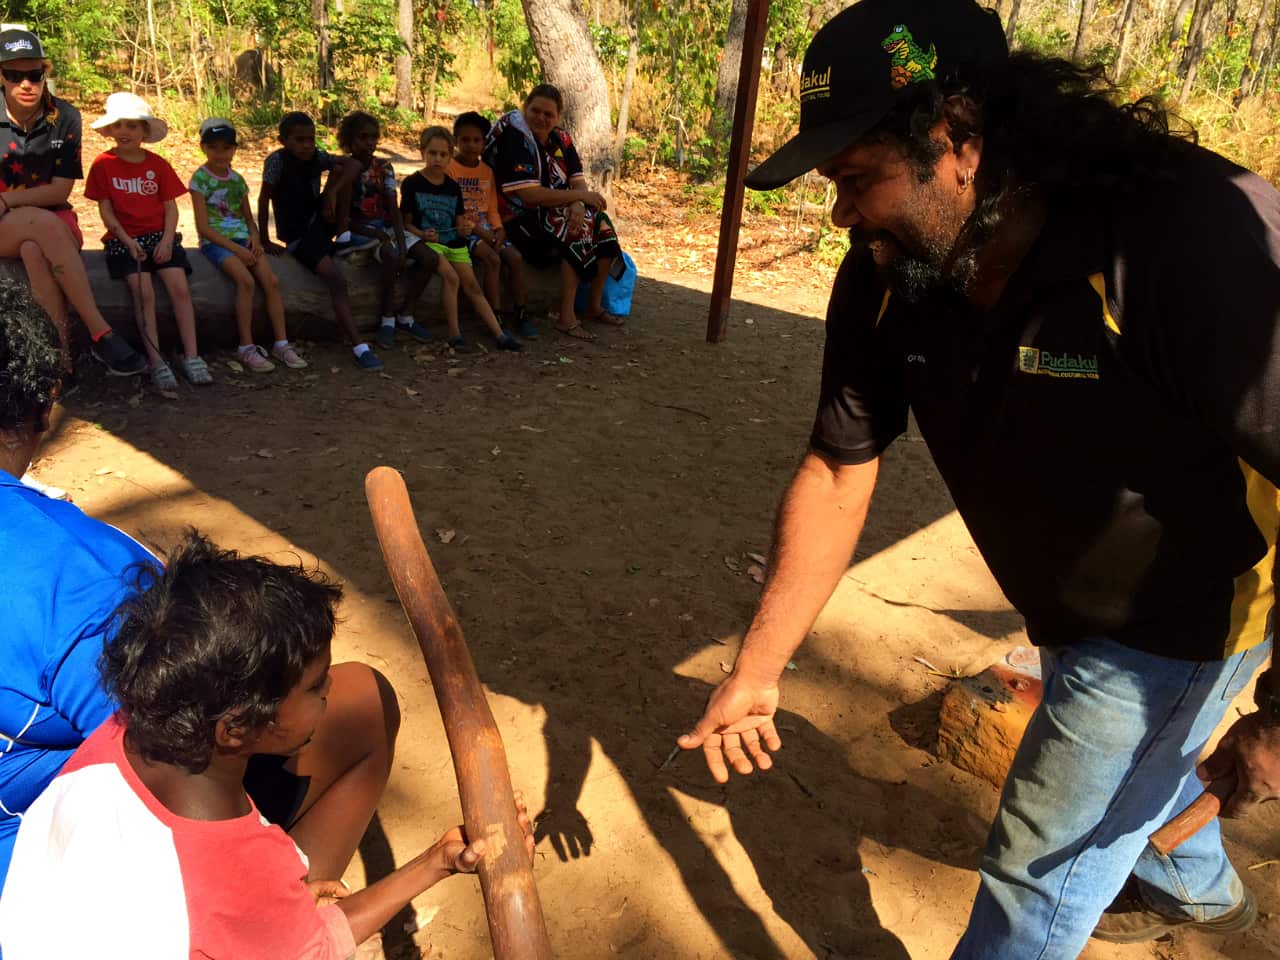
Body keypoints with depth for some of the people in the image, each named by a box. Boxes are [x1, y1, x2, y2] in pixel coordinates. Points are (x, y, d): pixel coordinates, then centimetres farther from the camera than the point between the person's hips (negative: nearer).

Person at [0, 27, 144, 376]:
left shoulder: (64, 117, -3)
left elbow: (61, 190, -5)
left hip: (53, 220, 1)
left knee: (34, 251, -34)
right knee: (46, 225, -34)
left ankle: (60, 353, -34)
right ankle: (99, 333, -37)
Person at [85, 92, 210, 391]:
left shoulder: (158, 164, 9)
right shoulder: (103, 164, 3)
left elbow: (171, 207, 6)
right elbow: (106, 210, 1)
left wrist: (167, 240, -10)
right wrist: (128, 242, -12)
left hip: (160, 235, 2)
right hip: (124, 238, -2)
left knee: (180, 287, -21)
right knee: (143, 291, -23)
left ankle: (191, 356, -19)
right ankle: (156, 362, -24)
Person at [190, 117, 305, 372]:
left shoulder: (237, 180, 15)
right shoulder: (200, 179, -2)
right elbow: (203, 227, -9)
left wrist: (254, 236, -3)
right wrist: (236, 249, -16)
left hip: (243, 240, 5)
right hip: (215, 242, -5)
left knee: (271, 280, -19)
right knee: (246, 280, -30)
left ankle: (281, 343, -15)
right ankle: (247, 347, -25)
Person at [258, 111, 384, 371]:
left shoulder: (316, 156, -2)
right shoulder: (277, 160, -14)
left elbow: (354, 165, -14)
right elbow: (264, 200, -12)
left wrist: (332, 193, -27)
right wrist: (265, 241, -14)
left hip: (319, 223, 6)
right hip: (296, 236, -6)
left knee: (340, 170, -12)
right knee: (337, 280, -29)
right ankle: (359, 346, -33)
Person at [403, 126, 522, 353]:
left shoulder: (453, 187, 10)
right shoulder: (412, 183, -3)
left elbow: (459, 224, 13)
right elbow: (406, 223, -3)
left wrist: (465, 229, -11)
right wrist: (422, 235, -23)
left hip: (453, 242, 5)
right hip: (428, 241, -5)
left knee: (472, 285, -3)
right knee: (451, 276, -27)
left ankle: (500, 335, -6)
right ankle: (454, 334, -19)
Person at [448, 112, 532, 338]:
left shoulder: (487, 171, 14)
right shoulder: (450, 168, -4)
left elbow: (492, 208, 14)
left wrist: (498, 229, -7)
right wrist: (478, 231, -18)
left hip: (487, 228, 6)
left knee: (515, 257, -17)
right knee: (493, 259, -29)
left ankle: (520, 314, -12)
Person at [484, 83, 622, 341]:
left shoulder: (561, 140, 8)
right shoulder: (515, 139, -14)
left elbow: (578, 181, 3)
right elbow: (528, 195, -24)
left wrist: (578, 206, -22)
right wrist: (581, 197, -22)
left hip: (555, 213, 7)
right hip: (520, 219, -7)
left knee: (601, 225, -13)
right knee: (577, 232, -28)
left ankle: (594, 305, -2)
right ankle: (566, 318, -26)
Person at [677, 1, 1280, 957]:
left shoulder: (1197, 239, -36)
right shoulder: (887, 277, -17)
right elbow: (838, 470, -12)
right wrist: (756, 670, -10)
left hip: (1184, 615, -6)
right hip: (1070, 612, 6)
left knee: (1044, 863, 6)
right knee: (1131, 758, 33)